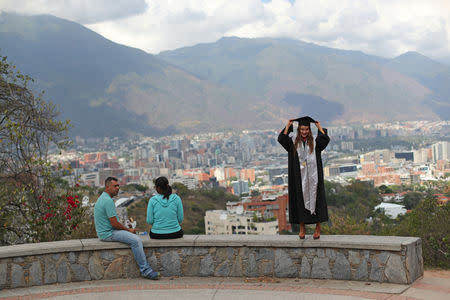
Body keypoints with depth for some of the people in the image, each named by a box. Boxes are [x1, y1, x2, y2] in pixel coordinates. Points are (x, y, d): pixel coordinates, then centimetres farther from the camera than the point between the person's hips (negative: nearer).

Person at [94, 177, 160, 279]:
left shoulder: (102, 198, 14)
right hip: (108, 234, -11)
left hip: (105, 231, 11)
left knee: (134, 236, 19)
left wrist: (127, 229, 15)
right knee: (136, 240, -21)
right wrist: (128, 229, -6)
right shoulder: (108, 201, -21)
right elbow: (114, 223, -22)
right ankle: (145, 270, -16)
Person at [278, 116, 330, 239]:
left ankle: (318, 228, 6)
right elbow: (281, 139, -9)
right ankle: (302, 229, 10)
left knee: (315, 199, 0)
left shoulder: (315, 143, 5)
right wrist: (288, 126, -6)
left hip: (313, 177, 0)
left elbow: (326, 139, -12)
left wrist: (319, 127, -4)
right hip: (299, 178, 1)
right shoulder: (293, 143, 6)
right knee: (300, 199, 3)